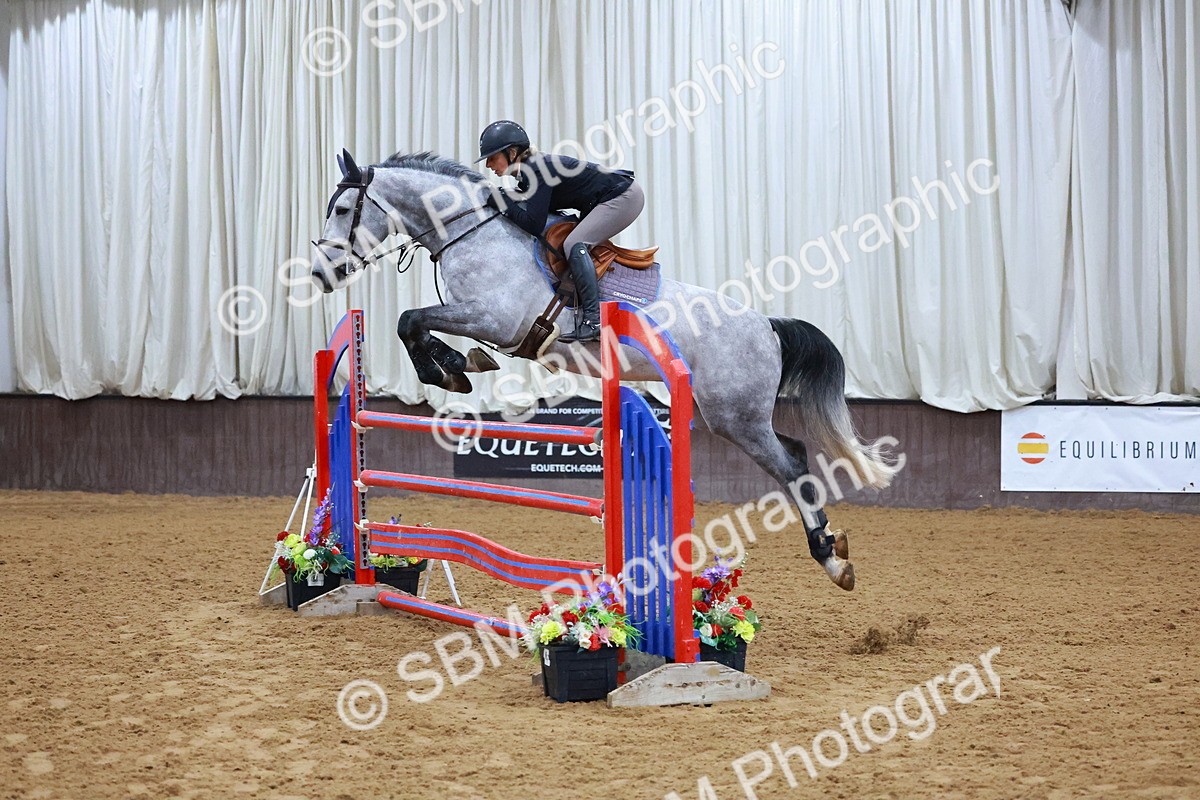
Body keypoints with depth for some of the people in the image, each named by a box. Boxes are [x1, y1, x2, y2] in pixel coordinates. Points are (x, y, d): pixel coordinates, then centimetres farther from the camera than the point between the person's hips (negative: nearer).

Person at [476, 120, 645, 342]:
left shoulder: (536, 169, -22)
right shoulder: (527, 173, 7)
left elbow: (534, 225, -26)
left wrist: (498, 200, -19)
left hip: (624, 196, -11)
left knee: (574, 244, -20)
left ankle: (593, 320, -25)